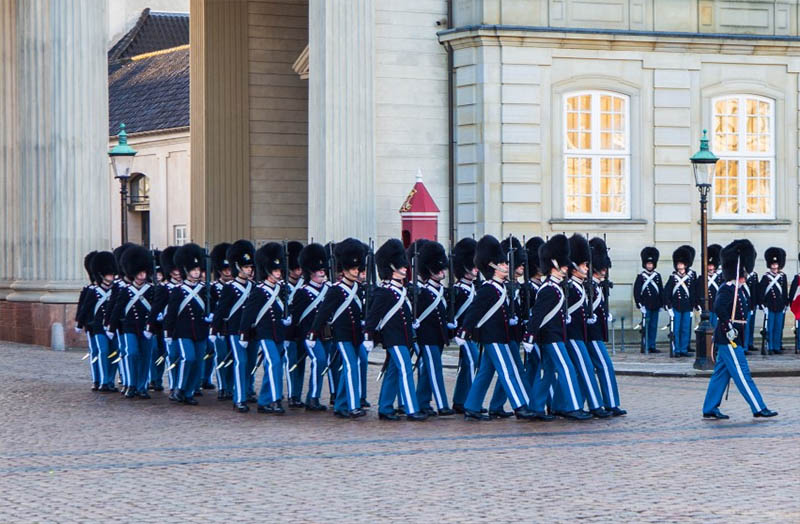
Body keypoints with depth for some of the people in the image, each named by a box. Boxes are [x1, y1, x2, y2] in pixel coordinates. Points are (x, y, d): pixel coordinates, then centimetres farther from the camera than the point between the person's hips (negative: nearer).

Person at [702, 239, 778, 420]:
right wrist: (729, 329, -25)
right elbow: (719, 308, -29)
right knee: (742, 374, -6)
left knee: (721, 374, 11)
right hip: (728, 339, -10)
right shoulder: (727, 289, -15)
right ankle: (759, 408, -5)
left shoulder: (737, 290, 16)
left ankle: (709, 410, 14)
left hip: (733, 339, 10)